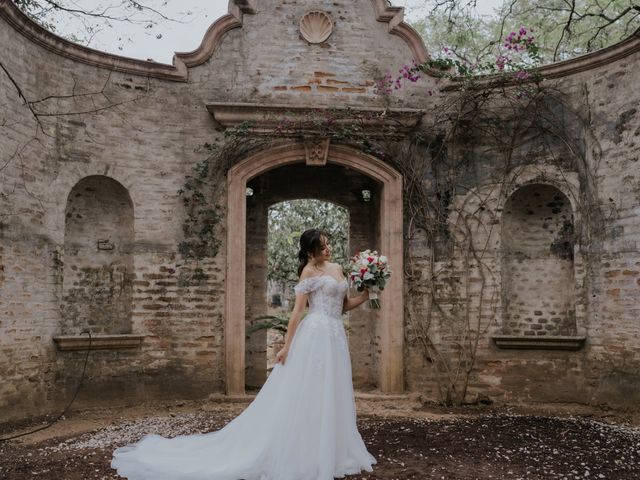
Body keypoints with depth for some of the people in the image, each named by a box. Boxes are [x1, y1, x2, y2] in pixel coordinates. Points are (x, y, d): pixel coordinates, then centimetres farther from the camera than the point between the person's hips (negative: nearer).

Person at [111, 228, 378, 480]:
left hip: (336, 337, 7)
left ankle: (327, 454, 21)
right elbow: (298, 310, -9)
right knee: (308, 396, -4)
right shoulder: (308, 271, -5)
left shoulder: (337, 268, 16)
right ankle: (304, 457, 5)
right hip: (316, 335, -7)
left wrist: (366, 296, 3)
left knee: (330, 397, 11)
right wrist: (286, 346, -12)